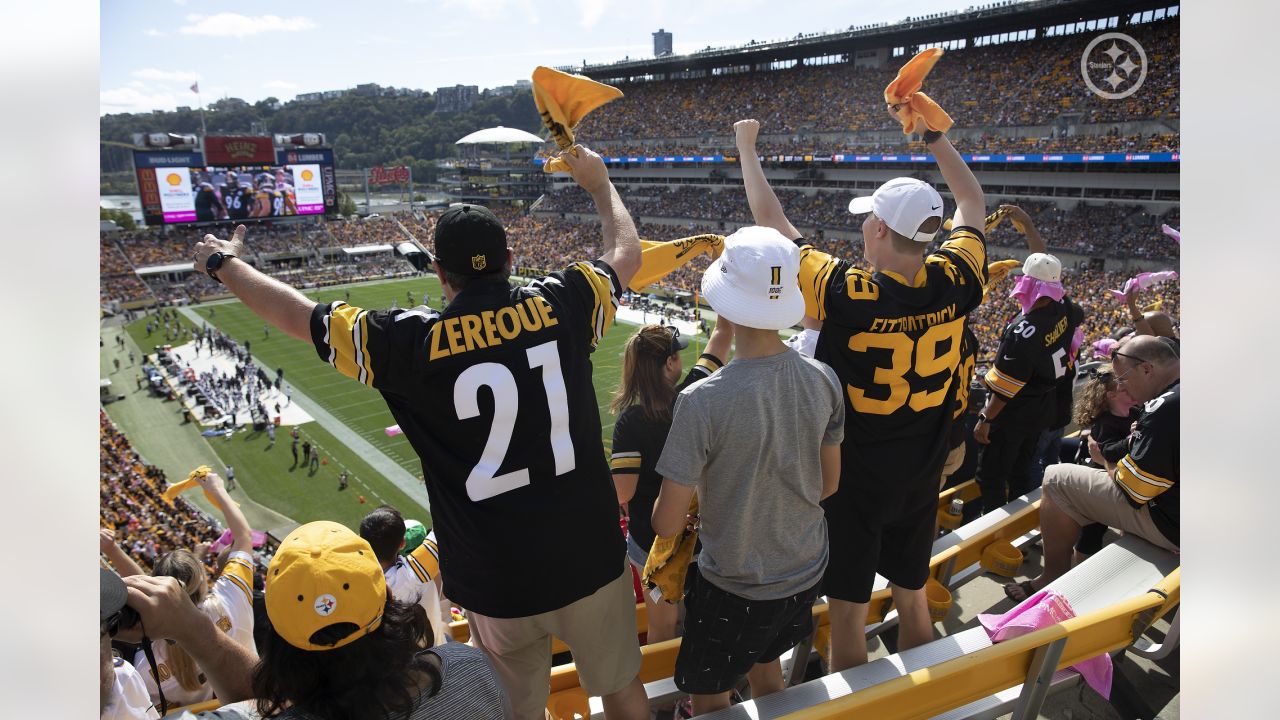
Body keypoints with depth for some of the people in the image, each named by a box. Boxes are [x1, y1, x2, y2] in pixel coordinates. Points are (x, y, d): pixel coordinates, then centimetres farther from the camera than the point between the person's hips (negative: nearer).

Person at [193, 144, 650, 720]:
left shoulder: (413, 341, -13)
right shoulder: (560, 305, -8)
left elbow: (295, 314, 1)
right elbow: (626, 252, 12)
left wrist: (224, 262, 20)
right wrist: (600, 183, 29)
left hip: (495, 580, -1)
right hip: (590, 559, 2)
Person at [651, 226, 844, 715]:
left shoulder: (702, 401, -30)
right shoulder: (824, 380, -13)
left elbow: (667, 524, -21)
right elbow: (828, 485, 2)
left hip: (734, 589, -5)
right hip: (807, 571, 6)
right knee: (766, 670, 33)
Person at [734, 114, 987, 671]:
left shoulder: (845, 292, -25)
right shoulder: (954, 283, -12)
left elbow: (770, 220, -12)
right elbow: (972, 205, 9)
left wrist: (747, 146, 2)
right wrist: (932, 133, 15)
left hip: (853, 477, -5)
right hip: (921, 477, 6)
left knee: (848, 612, 10)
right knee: (912, 599, 23)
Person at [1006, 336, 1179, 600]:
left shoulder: (1165, 407, -25)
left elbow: (1133, 491, -17)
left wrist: (1104, 460, 1)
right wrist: (1143, 437, 7)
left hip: (1170, 526, -9)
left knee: (1056, 479, -5)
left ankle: (1054, 579, 8)